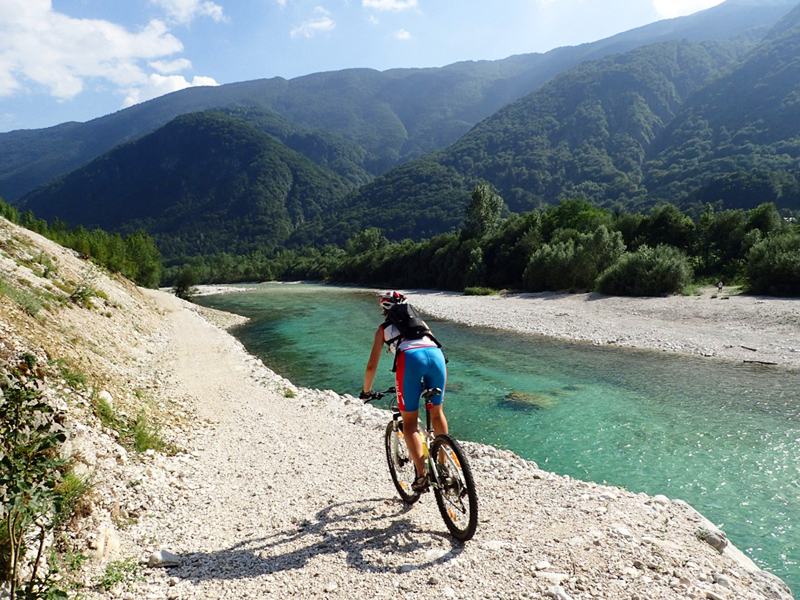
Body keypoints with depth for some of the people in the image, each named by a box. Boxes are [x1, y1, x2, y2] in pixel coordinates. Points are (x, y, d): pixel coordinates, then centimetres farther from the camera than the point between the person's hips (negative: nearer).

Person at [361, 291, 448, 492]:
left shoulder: (383, 329, 29)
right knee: (437, 412, 23)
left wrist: (366, 391, 41)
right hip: (435, 354, 3)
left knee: (409, 421, 9)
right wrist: (440, 384, 58)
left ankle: (421, 473, -3)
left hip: (409, 358, -3)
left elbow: (371, 366, 25)